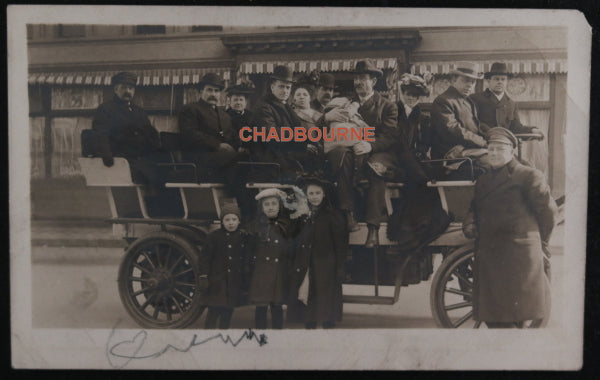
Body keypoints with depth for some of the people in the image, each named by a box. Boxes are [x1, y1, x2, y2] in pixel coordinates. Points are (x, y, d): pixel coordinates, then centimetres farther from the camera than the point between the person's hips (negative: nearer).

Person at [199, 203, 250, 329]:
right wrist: (204, 276, -8)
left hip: (235, 283, 4)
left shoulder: (243, 237, 6)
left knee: (227, 313, 11)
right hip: (217, 281, -3)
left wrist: (245, 279, 10)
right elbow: (205, 257, -2)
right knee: (213, 312, -6)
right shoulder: (214, 236, -3)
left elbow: (246, 260, 12)